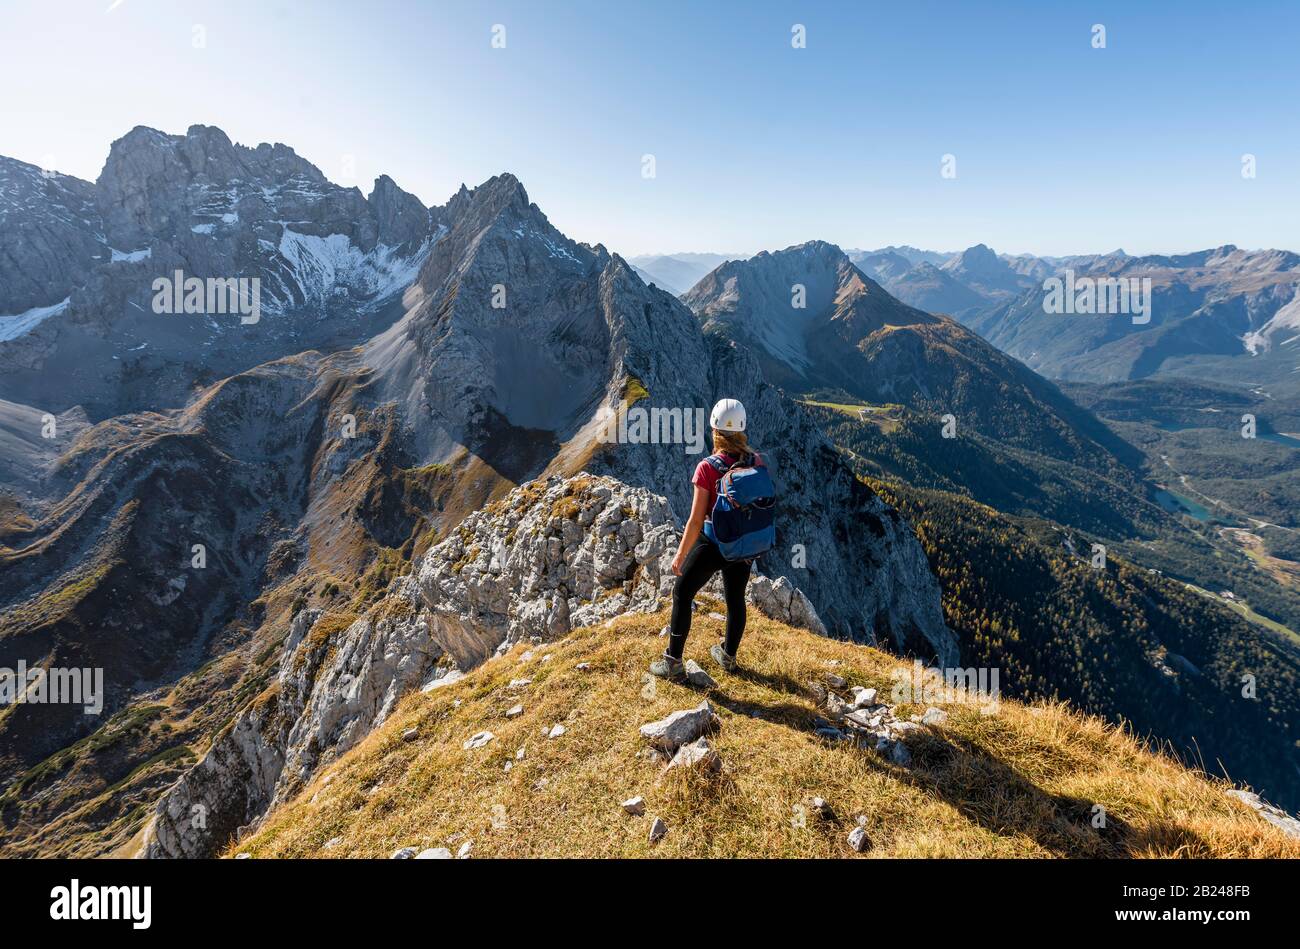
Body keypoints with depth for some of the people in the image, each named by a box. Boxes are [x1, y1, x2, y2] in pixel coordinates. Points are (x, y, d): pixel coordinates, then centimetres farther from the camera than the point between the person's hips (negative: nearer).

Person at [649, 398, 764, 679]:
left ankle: (673, 663, 21)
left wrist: (680, 555, -8)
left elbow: (696, 521, -20)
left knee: (682, 595, 14)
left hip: (712, 545, -5)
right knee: (736, 598, 23)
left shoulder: (707, 468, -24)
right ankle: (728, 655, 43)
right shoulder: (758, 462, -9)